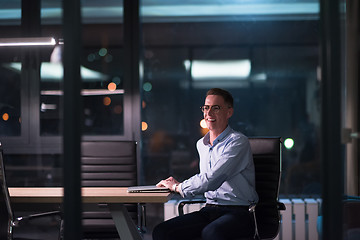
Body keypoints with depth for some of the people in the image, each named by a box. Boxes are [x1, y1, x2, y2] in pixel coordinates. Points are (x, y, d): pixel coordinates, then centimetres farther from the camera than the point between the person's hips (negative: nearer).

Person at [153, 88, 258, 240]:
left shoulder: (238, 142, -8)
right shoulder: (201, 144, 17)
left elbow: (212, 180, -16)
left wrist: (178, 187, -4)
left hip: (238, 212, -7)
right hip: (209, 210, 7)